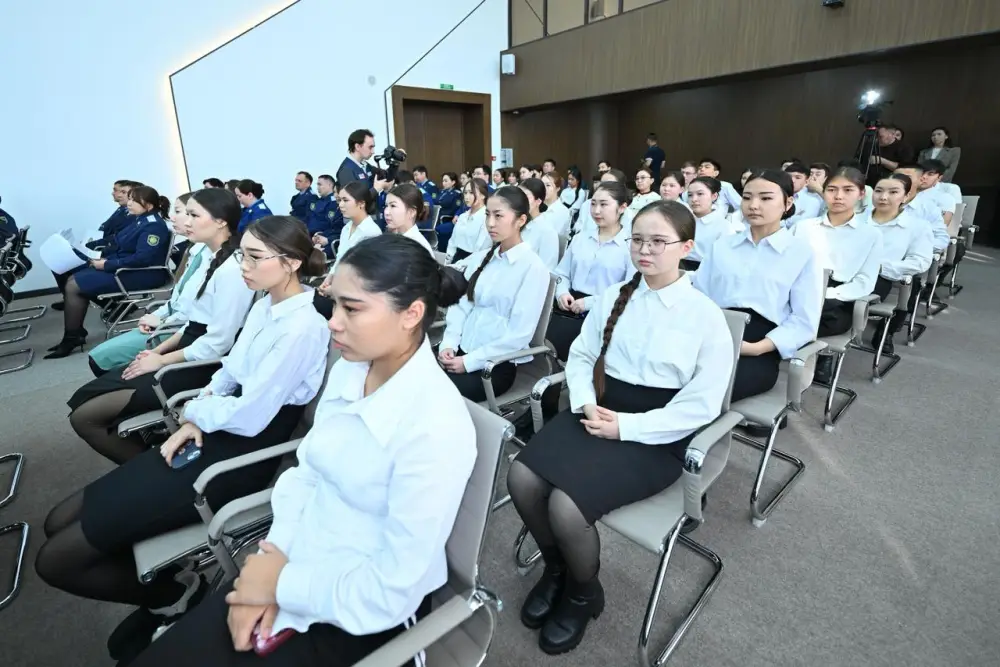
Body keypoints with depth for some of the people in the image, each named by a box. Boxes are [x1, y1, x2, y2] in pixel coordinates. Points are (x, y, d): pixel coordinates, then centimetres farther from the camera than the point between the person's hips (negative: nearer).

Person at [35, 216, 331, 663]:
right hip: (213, 436, 9)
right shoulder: (266, 305, 7)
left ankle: (175, 594, 16)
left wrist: (196, 411, -4)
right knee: (60, 523, 13)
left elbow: (249, 417, -22)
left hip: (242, 459, -9)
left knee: (56, 559, -3)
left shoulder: (302, 328, -22)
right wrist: (196, 419, -3)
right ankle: (165, 591, 21)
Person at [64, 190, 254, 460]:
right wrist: (159, 349, 7)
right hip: (188, 354, 9)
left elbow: (217, 343, -22)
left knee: (84, 416, -6)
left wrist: (162, 360, -10)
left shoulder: (232, 268, -20)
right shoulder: (215, 260, 12)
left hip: (201, 367, -9)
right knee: (85, 398, 8)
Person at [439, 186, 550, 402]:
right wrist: (448, 343, -8)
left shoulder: (533, 267, -10)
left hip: (497, 364, -5)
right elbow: (461, 305, 9)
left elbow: (520, 334, -14)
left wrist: (469, 361, -16)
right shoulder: (479, 258, 10)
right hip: (460, 351, 6)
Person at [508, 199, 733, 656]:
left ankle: (583, 593, 12)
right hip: (598, 411, 5)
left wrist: (626, 426, -17)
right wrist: (586, 403, -10)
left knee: (566, 507, -24)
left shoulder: (707, 316, -6)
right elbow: (580, 356, 10)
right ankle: (555, 568, 14)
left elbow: (701, 405, -10)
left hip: (655, 435, -4)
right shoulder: (613, 297, 9)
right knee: (522, 479, -18)